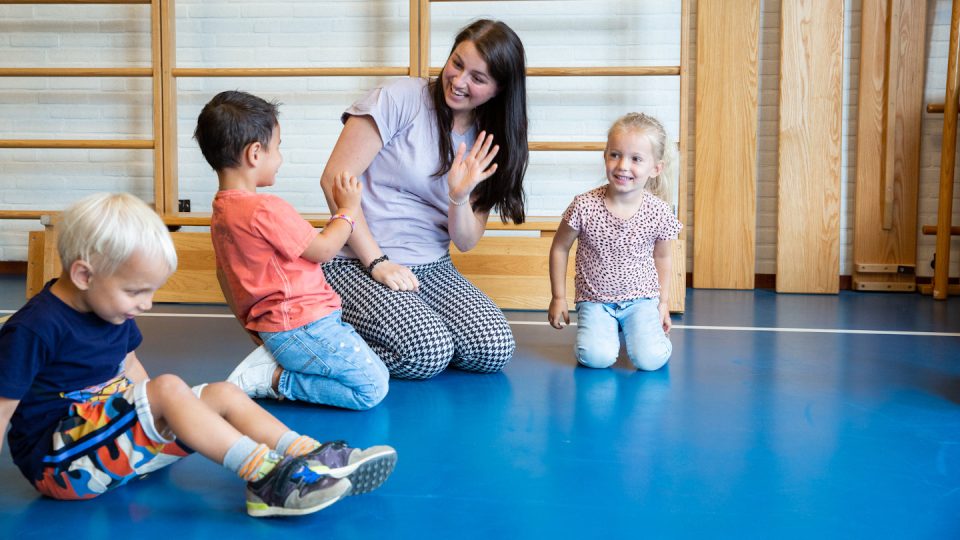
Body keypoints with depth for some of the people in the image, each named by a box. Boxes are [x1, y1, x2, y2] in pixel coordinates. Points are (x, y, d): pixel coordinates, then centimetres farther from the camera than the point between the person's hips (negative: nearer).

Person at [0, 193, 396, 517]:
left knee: (224, 394, -3)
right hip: (59, 461, -9)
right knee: (169, 389, -30)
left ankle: (320, 460, -15)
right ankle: (269, 478, -33)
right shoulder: (33, 330, -20)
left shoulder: (111, 311, 6)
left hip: (118, 436, 9)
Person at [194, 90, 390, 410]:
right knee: (373, 387, -10)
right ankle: (273, 379, -7)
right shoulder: (266, 210, -20)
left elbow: (224, 275, 19)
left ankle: (269, 359, 7)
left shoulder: (221, 211, 10)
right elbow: (324, 249, -11)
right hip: (302, 325, -10)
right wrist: (348, 210, 6)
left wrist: (251, 326, 28)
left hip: (272, 328, 10)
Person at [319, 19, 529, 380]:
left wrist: (459, 198, -17)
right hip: (358, 263, -6)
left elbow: (466, 242, 5)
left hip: (432, 268, 6)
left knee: (494, 349, -16)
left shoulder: (487, 143, 9)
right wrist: (377, 263, -15)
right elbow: (335, 180, -12)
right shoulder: (401, 99, -7)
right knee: (428, 353, -27)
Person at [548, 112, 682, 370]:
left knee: (650, 360, -20)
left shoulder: (659, 213, -10)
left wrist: (663, 302, 11)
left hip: (641, 300, 1)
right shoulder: (585, 206, -15)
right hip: (594, 300, 0)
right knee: (596, 358, -23)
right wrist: (558, 298, 2)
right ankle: (608, 331, 12)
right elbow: (560, 248, -1)